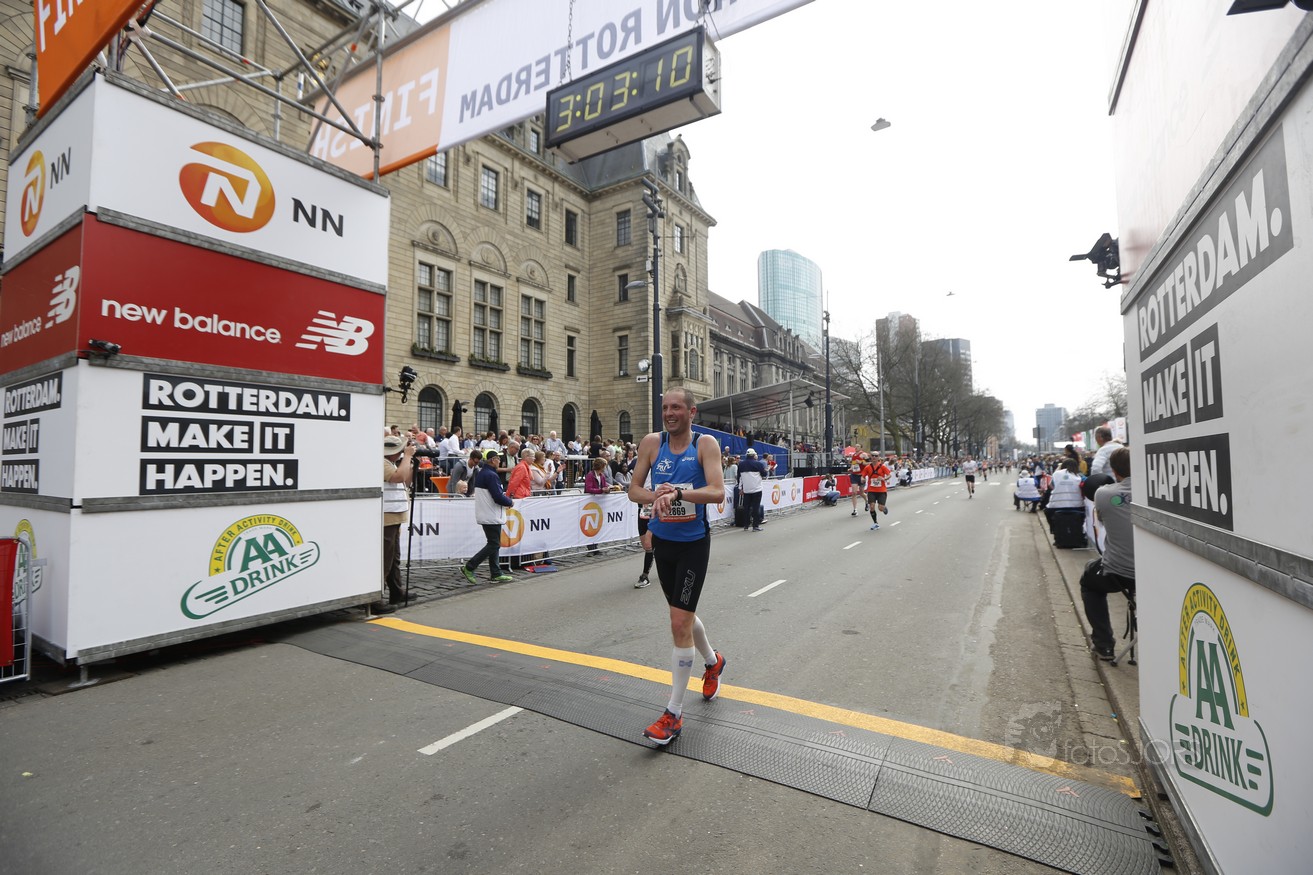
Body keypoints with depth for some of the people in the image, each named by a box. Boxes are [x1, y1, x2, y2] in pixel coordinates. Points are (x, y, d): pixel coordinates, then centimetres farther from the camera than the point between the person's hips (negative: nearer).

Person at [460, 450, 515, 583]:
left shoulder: (480, 473, 11)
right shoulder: (491, 475, -19)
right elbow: (498, 497, -23)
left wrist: (504, 496, 9)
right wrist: (510, 502, -5)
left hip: (484, 516, 10)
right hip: (492, 516, -10)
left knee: (493, 544, 13)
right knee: (493, 545, -2)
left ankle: (496, 574, 17)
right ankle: (469, 567, 0)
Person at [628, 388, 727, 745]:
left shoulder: (705, 443, -11)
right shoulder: (652, 443, -2)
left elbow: (717, 492, -22)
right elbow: (634, 490, -1)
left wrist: (678, 492, -36)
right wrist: (657, 496, -22)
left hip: (693, 543, -4)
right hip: (662, 540, 5)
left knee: (679, 623, -5)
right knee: (682, 613, 20)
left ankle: (674, 714, 9)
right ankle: (713, 661, 50)